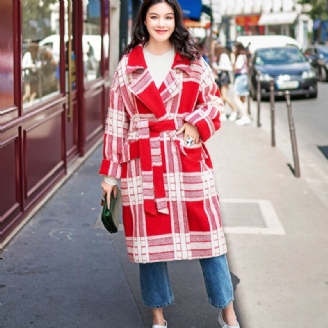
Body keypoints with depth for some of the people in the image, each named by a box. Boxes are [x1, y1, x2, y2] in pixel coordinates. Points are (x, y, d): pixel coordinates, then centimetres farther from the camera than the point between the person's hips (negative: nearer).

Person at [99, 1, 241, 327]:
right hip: (143, 165, 0)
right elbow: (116, 120, 3)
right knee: (149, 236, 6)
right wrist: (110, 172, 1)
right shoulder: (127, 65, 3)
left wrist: (197, 124, -12)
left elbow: (214, 101, 9)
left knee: (206, 232, 3)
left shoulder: (193, 62, 5)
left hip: (188, 160, 0)